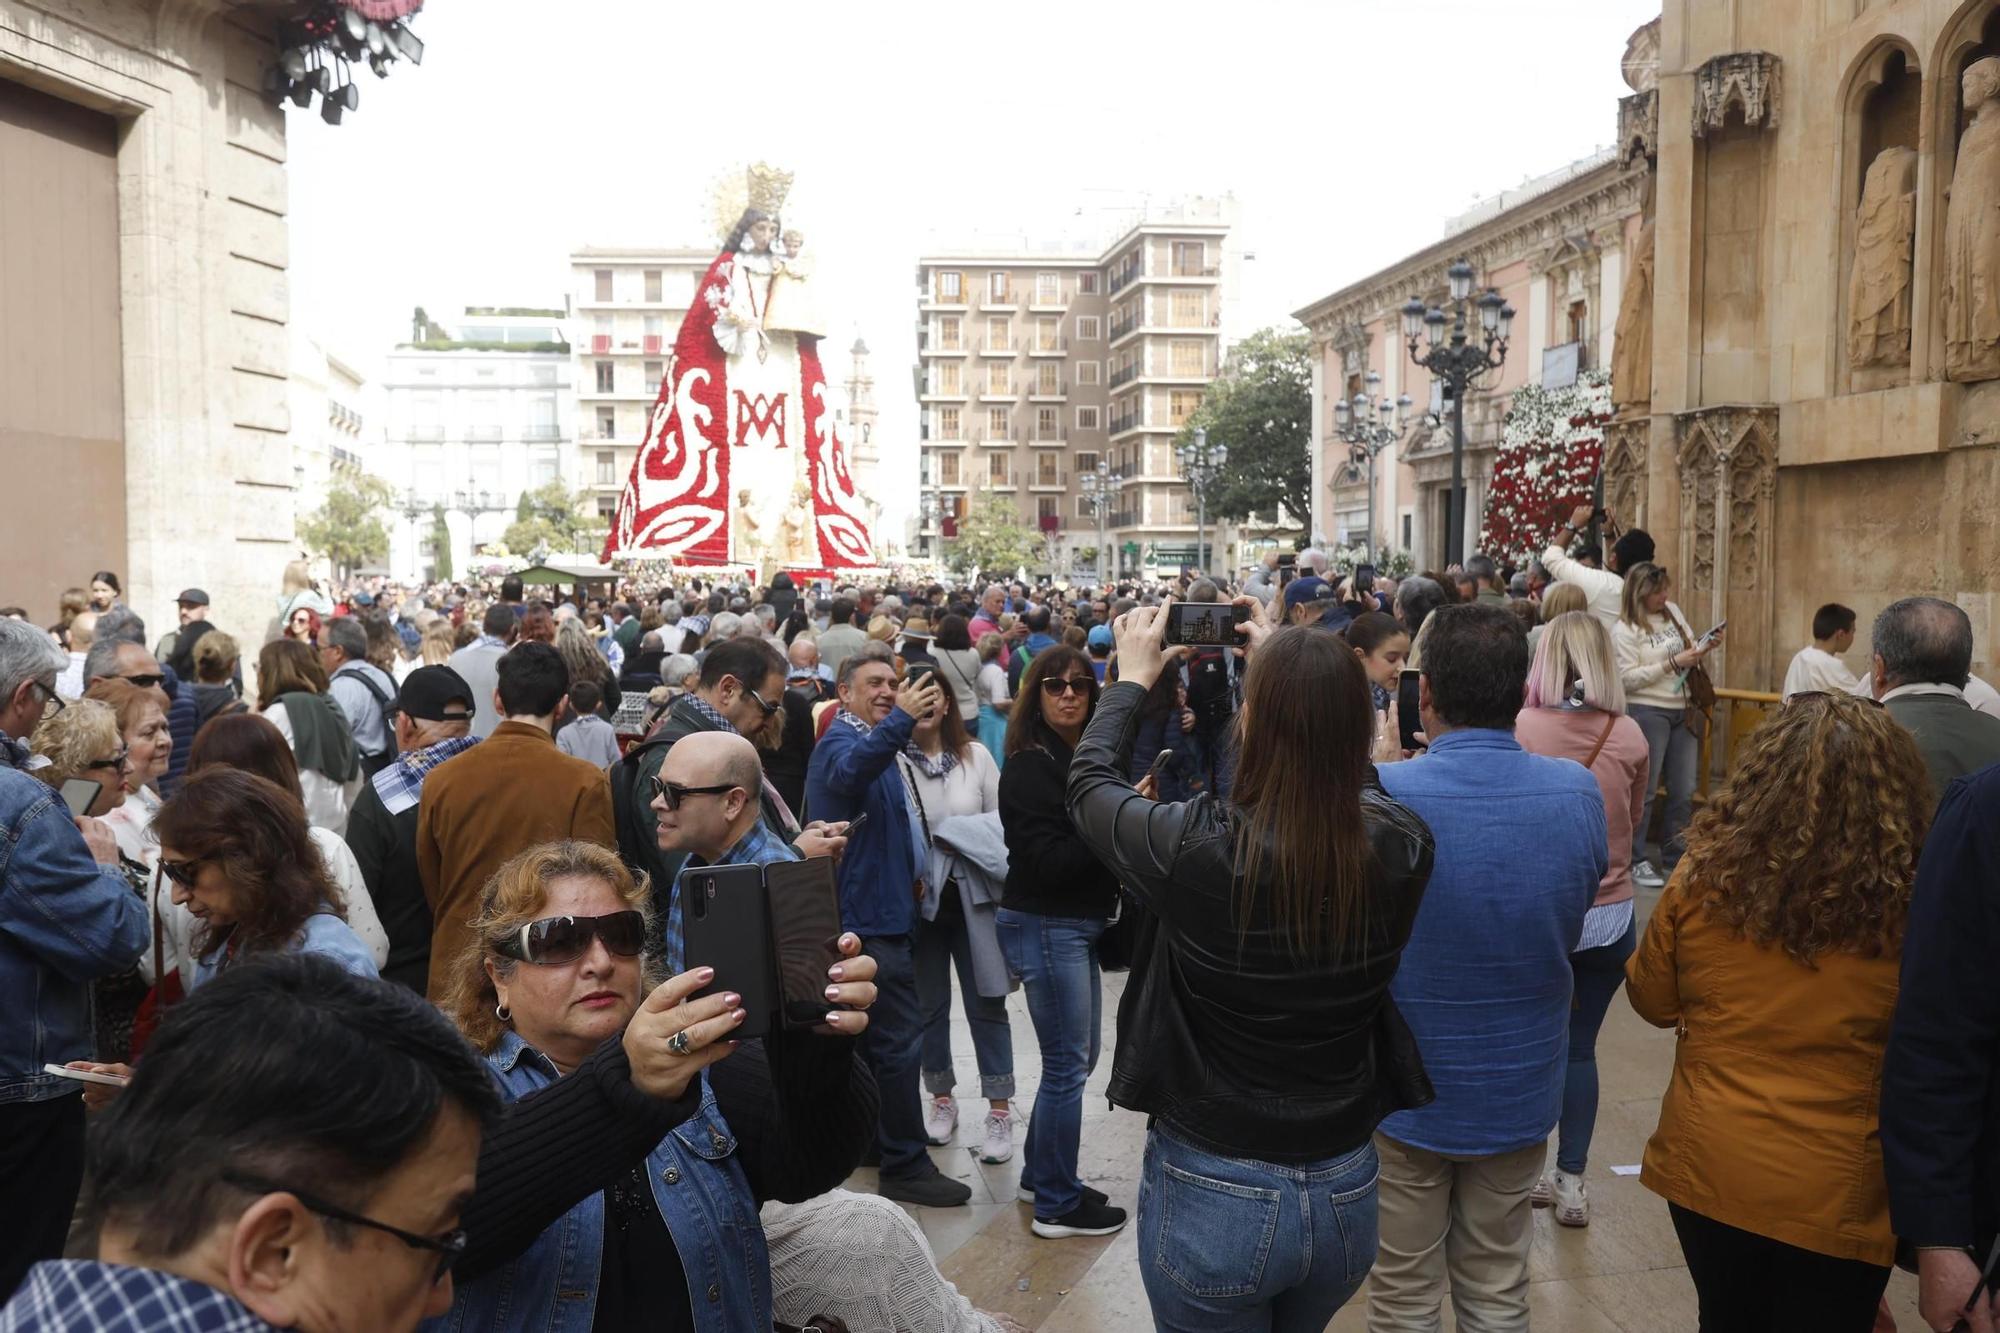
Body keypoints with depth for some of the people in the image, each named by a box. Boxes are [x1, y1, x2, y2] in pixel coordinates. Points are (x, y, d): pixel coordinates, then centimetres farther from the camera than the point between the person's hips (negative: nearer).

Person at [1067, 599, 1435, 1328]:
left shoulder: (1194, 848, -26)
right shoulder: (1401, 847, -16)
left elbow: (1089, 782, -4)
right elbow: (1354, 779, 9)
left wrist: (1132, 678, 11)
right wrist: (1298, 675, 15)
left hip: (1212, 1192, -3)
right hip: (1346, 1191, 4)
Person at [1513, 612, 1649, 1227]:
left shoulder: (1521, 729, -16)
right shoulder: (1631, 737, -9)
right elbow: (1635, 816, 8)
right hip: (1608, 915, 1)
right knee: (1580, 1047, 13)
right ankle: (1571, 1181, 19)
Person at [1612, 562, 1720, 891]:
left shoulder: (1673, 611, 8)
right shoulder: (1624, 629, -11)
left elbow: (1690, 653, 17)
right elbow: (1628, 679, -17)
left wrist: (1706, 648, -4)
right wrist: (1672, 663, -21)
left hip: (1682, 710, 7)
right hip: (1648, 712, -7)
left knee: (1684, 791, 11)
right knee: (1645, 790, -1)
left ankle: (1673, 858, 22)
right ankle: (1637, 861, 8)